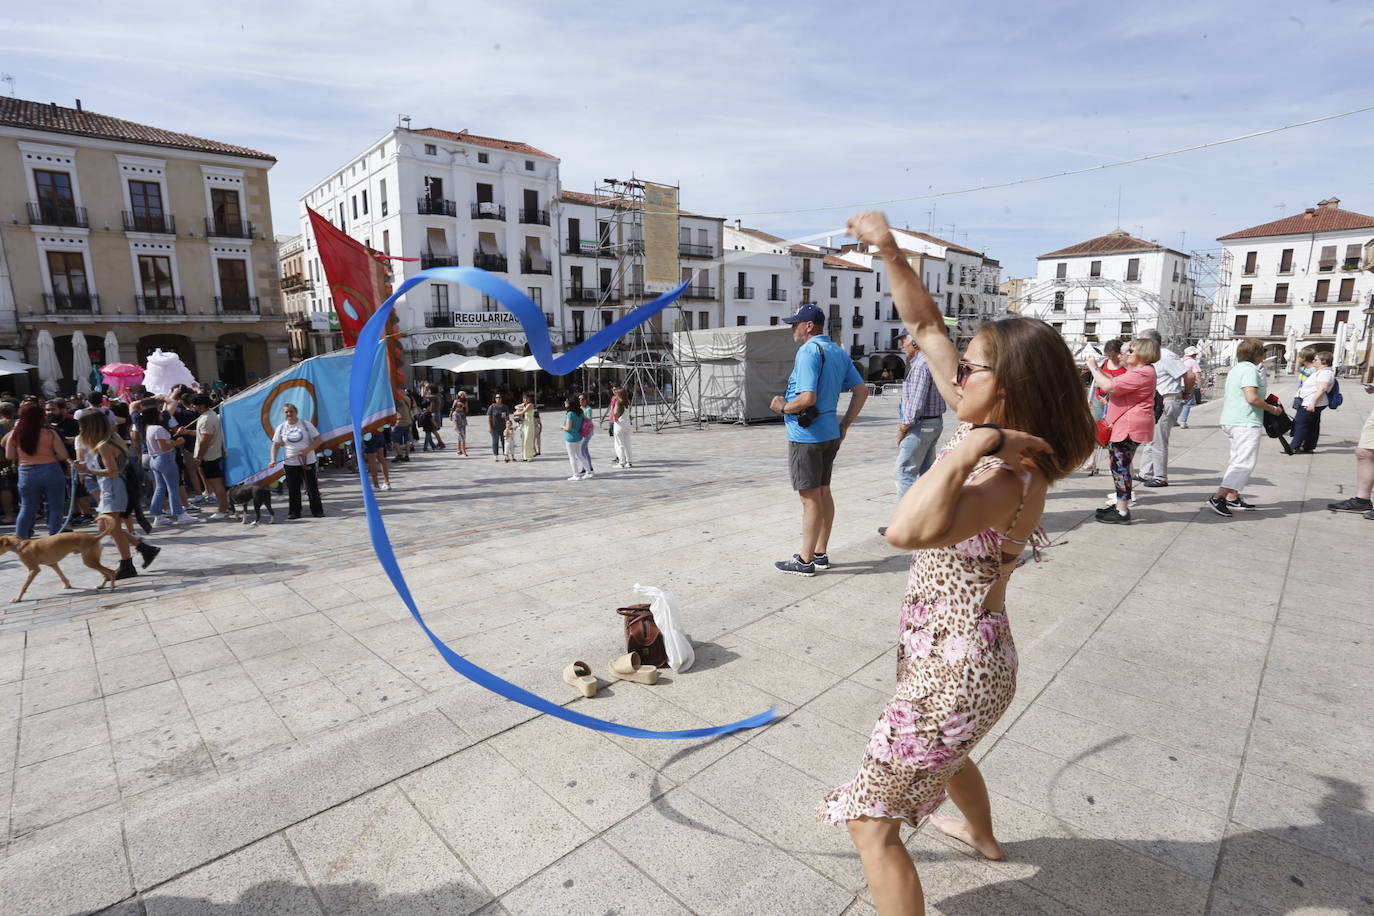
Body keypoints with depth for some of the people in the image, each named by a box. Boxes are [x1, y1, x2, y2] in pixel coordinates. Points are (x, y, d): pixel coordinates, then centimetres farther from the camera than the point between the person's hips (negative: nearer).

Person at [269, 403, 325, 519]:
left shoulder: (306, 424, -2)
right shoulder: (281, 427, 4)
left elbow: (318, 440, -3)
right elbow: (276, 445, 6)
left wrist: (306, 450, -17)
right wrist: (273, 459, -8)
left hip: (308, 462, -2)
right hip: (290, 463, 2)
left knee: (312, 488, 2)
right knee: (293, 489, 4)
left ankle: (317, 511, 11)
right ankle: (294, 513, 14)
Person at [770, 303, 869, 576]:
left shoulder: (809, 351, -16)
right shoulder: (838, 352, 12)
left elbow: (807, 398, -25)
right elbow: (861, 391, 12)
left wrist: (782, 407, -8)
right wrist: (844, 425, 14)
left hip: (806, 435, -9)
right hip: (830, 434, 9)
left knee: (810, 497, -2)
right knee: (823, 492, 16)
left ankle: (805, 560, 9)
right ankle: (821, 553, 26)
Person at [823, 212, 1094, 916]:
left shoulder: (1012, 477, -29)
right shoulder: (991, 432, -4)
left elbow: (907, 530, -50)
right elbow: (925, 326, 2)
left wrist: (973, 447, -40)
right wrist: (888, 250, -2)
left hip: (955, 667, -10)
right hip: (950, 653, 10)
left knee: (871, 823, 4)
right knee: (942, 754, 39)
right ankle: (982, 834, 69)